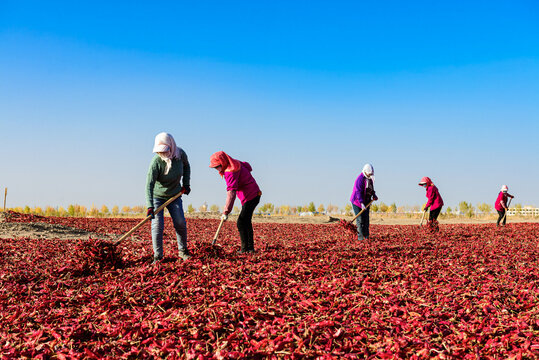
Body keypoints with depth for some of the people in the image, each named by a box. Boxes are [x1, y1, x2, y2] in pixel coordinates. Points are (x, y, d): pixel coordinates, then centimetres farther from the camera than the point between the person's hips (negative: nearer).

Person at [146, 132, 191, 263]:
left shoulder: (181, 154, -14)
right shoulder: (156, 161, -27)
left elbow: (186, 166, 11)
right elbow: (149, 184, -32)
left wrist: (186, 184, 3)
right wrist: (150, 206, -41)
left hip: (174, 195, 3)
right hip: (157, 196, -3)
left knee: (180, 223, -2)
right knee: (157, 225, -12)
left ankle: (183, 251, 17)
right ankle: (158, 256, -2)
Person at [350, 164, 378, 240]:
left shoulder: (370, 179, 10)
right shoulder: (360, 179, -17)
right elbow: (358, 191, -25)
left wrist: (374, 196, 6)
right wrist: (361, 203, -31)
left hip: (366, 202, 7)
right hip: (357, 201, -7)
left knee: (366, 219, 5)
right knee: (360, 219, -9)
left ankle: (366, 236, 9)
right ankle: (360, 236, -6)